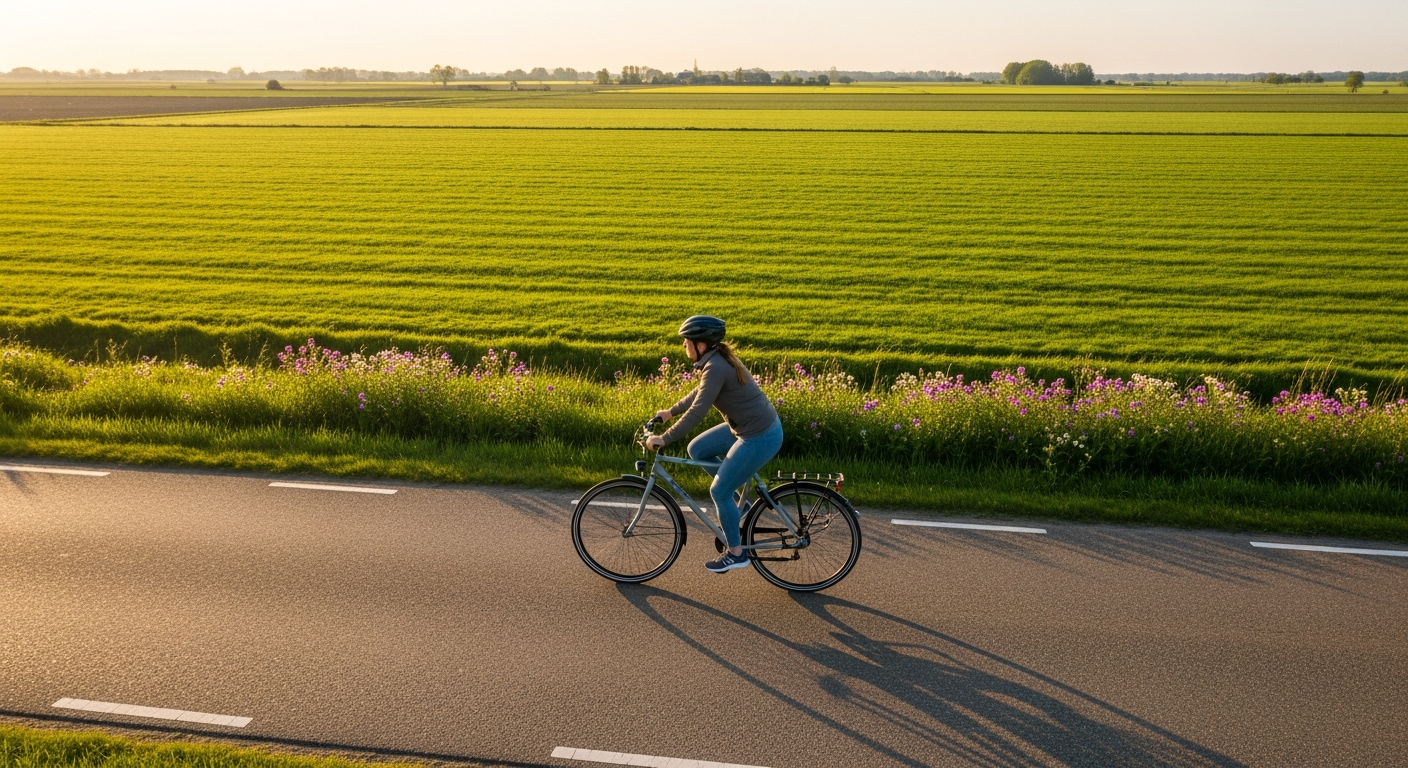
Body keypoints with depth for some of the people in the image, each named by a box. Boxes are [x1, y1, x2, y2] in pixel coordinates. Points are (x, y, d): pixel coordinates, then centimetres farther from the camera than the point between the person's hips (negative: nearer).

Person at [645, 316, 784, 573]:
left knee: (719, 491, 0)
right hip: (747, 426, 10)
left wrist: (664, 439, -19)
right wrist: (670, 412, 29)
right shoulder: (717, 359, 7)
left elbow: (697, 411, -25)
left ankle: (736, 553, 16)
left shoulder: (715, 368, -23)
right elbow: (699, 393, 23)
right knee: (696, 450, 13)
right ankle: (735, 503, 23)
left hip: (760, 437, -10)